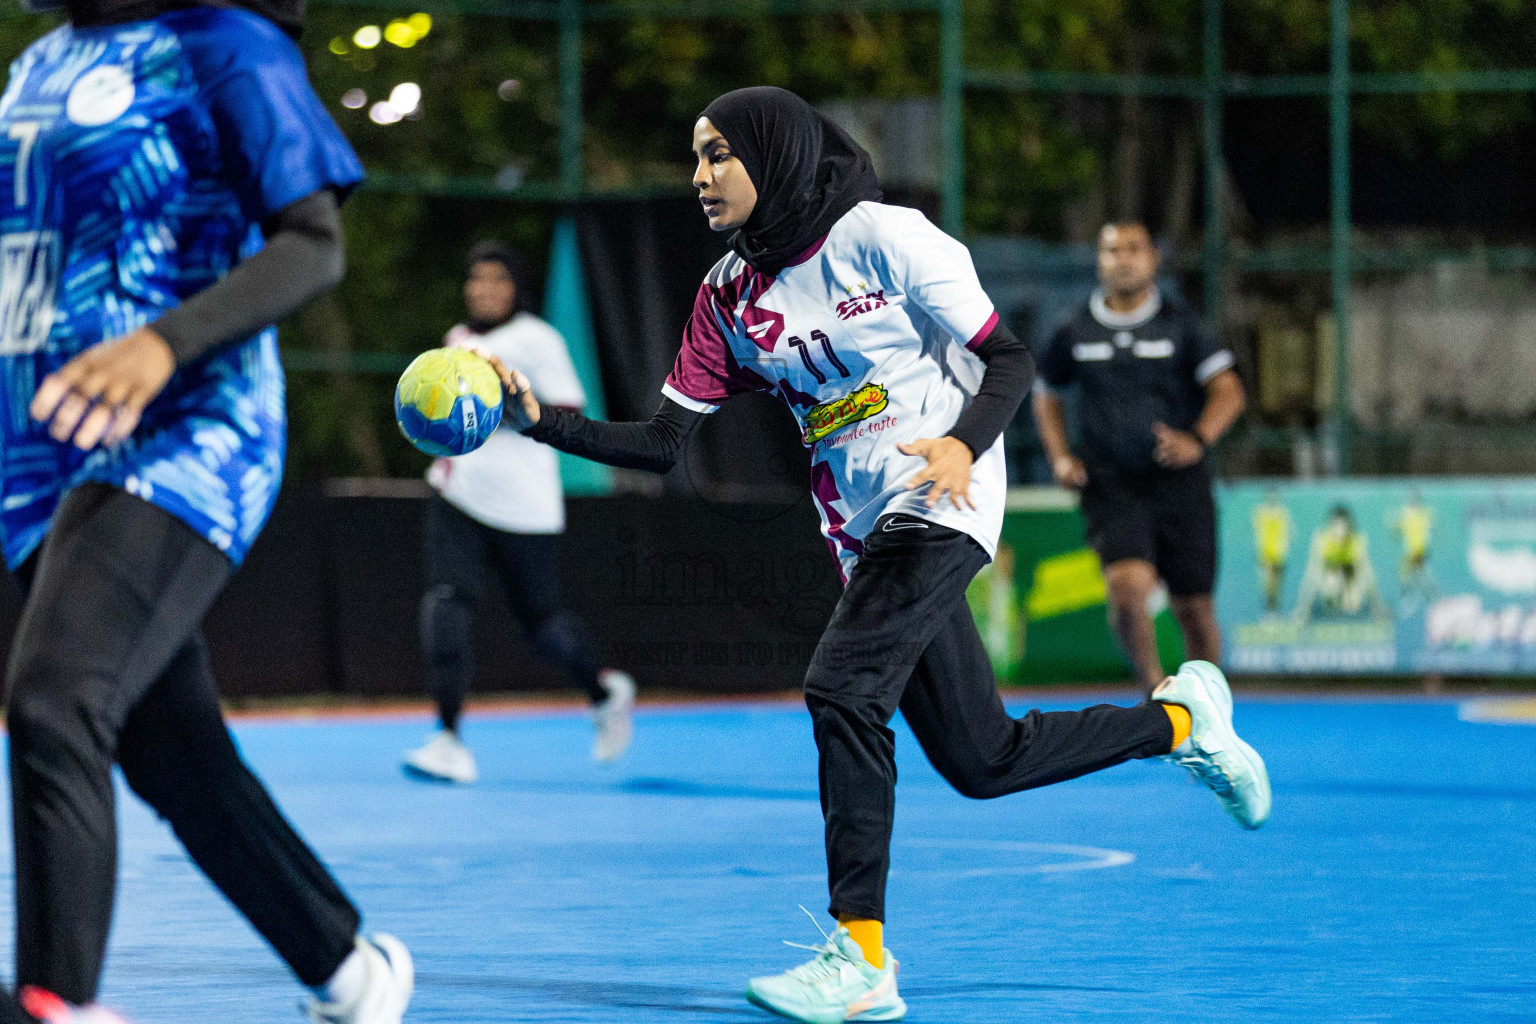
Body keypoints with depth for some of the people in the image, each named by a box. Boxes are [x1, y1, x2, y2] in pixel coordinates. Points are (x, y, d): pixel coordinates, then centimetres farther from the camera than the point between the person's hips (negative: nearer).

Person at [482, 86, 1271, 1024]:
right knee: (983, 761, 7)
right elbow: (662, 444, 5)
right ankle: (1180, 717, 32)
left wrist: (963, 444, -27)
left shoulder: (882, 236, -10)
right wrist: (541, 421, -7)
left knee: (843, 687, -24)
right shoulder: (729, 295, 8)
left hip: (941, 501, -7)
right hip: (866, 532, 7)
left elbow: (1010, 360, -8)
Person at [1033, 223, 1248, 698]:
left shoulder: (1181, 326, 0)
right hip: (1111, 487, 0)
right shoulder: (1075, 333, 5)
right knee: (1128, 586, -22)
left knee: (1193, 609, 3)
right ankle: (1154, 688, -1)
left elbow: (1229, 391, -5)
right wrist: (1059, 457, 7)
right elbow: (1045, 393, 21)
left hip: (1179, 484, 0)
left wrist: (1197, 440, -23)